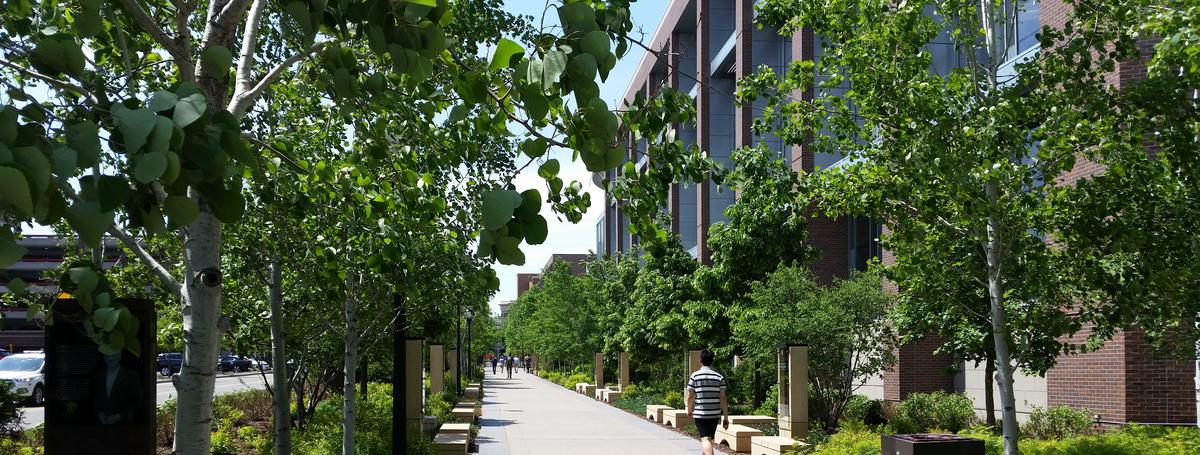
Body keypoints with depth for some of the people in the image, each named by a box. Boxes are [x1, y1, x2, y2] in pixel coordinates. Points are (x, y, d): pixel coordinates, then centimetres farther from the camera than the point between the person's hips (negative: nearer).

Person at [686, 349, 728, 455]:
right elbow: (723, 398, -2)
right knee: (709, 439, 19)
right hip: (715, 414, 3)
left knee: (705, 439, -8)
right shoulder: (719, 377, 1)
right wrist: (726, 417, 2)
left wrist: (689, 410, 16)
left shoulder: (694, 376, -5)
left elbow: (690, 396, -2)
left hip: (700, 413, -3)